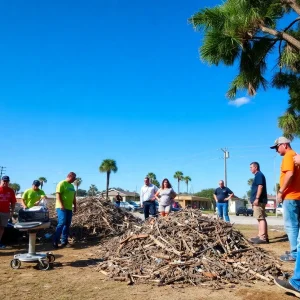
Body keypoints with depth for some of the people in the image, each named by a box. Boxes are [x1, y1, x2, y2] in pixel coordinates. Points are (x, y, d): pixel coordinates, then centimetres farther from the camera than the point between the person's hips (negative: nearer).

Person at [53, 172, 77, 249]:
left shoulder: (72, 186, 18)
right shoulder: (61, 183, -8)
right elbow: (58, 195, -16)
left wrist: (75, 206, 16)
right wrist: (61, 205, -23)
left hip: (69, 208, 8)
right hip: (62, 208, -8)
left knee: (67, 225, 7)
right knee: (61, 223, -14)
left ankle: (64, 241, 14)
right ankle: (55, 241, -9)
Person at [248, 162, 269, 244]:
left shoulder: (259, 175, -8)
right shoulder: (258, 175, 22)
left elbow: (260, 186, -20)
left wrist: (257, 198, -24)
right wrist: (255, 199, 25)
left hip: (259, 200, -11)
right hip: (259, 200, 11)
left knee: (261, 218, -13)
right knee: (261, 218, 11)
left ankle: (263, 238, -15)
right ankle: (261, 236, 15)